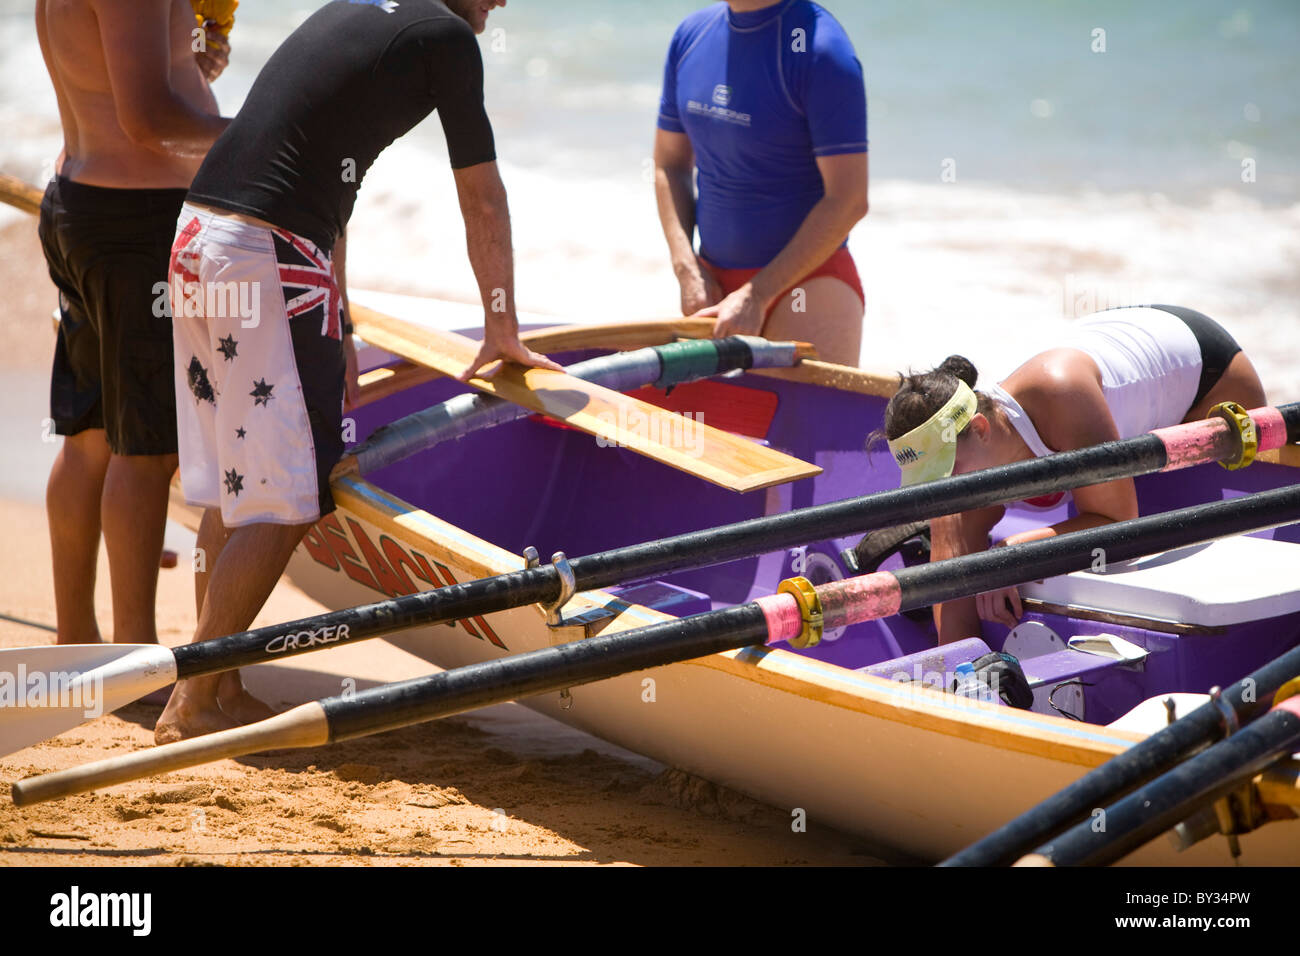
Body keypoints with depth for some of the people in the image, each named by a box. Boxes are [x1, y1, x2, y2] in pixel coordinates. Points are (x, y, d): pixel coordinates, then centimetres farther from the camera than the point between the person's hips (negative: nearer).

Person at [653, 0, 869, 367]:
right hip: (714, 278, 6)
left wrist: (756, 295, -16)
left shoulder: (821, 50, -15)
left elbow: (848, 201, -18)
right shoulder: (692, 33, 6)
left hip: (807, 278, -6)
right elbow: (670, 165, 14)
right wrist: (688, 273, -2)